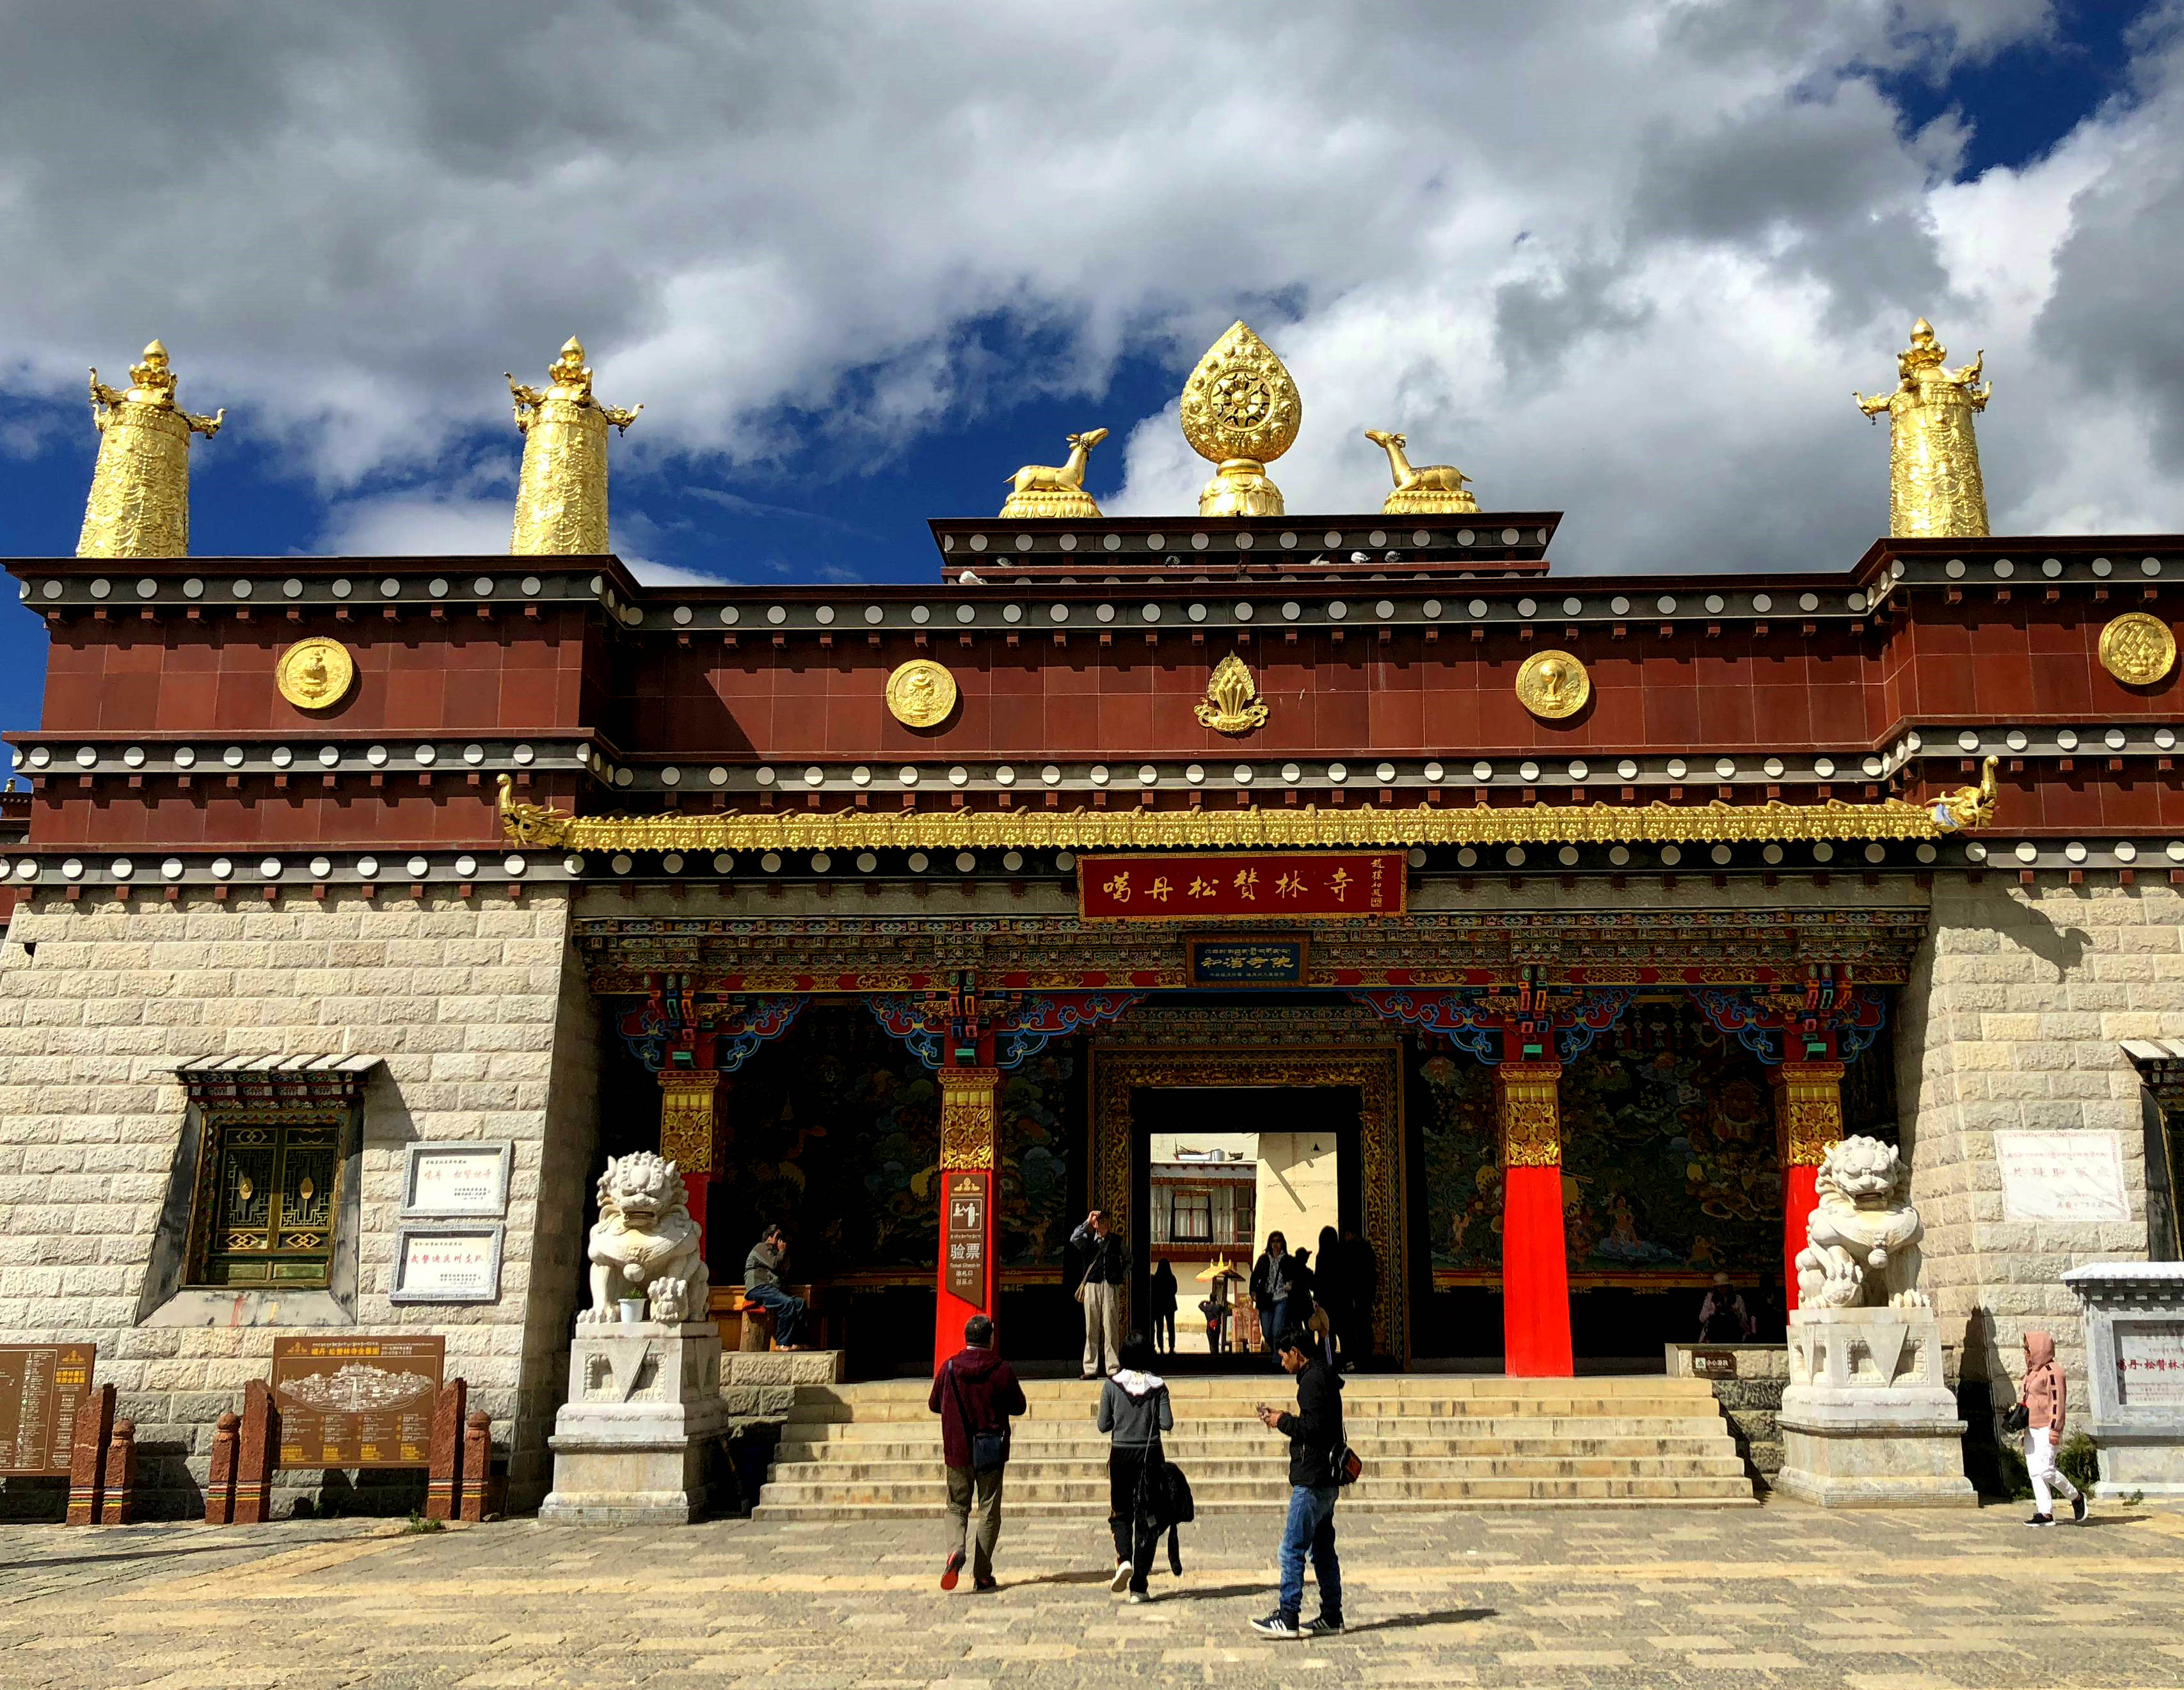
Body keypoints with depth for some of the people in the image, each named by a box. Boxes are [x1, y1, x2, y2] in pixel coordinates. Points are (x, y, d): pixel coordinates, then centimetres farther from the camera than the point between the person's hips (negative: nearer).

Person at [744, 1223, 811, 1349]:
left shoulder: (773, 1251, 32)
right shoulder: (762, 1247, 5)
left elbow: (785, 1271, 26)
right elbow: (774, 1264, -10)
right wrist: (782, 1252, 5)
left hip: (773, 1289, 9)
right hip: (759, 1288, -9)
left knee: (801, 1303, -13)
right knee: (787, 1303, -32)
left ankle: (797, 1342, -23)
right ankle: (783, 1343, -30)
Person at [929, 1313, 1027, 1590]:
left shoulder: (949, 1367, -5)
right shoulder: (1003, 1370, -10)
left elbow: (934, 1404, 6)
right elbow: (1019, 1406, 0)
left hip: (957, 1449, 1)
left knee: (957, 1506, 14)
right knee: (988, 1510, 8)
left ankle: (955, 1549, -13)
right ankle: (982, 1575, 7)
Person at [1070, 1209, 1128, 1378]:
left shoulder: (1117, 1240, 11)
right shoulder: (1088, 1239, 7)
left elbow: (1128, 1259, 26)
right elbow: (1074, 1240, -14)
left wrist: (1123, 1275, 11)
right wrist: (1088, 1221, -12)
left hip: (1111, 1287, 0)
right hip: (1092, 1286, 0)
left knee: (1110, 1327, -5)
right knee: (1092, 1328, 1)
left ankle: (1113, 1368, -4)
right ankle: (1091, 1369, 4)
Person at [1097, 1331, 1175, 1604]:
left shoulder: (1112, 1385, -5)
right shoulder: (1157, 1386, -4)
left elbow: (1103, 1425, -2)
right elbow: (1167, 1424, -6)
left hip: (1121, 1456, 0)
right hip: (1150, 1456, 0)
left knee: (1121, 1513, 16)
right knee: (1147, 1520, 7)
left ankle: (1124, 1559, -13)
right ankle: (1138, 1587, 5)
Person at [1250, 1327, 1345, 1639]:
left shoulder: (1313, 1380, -14)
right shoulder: (1323, 1376, 17)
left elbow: (1312, 1428, -22)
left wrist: (1283, 1422, -8)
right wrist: (1284, 1420, 11)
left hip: (1311, 1482, -10)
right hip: (1326, 1479, 10)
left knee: (1292, 1549, -8)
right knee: (1323, 1549, 13)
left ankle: (1287, 1618, -7)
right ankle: (1331, 1615, 18)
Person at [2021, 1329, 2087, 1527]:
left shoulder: (2052, 1372, -11)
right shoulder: (2033, 1372, 17)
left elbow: (2058, 1402, -16)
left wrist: (2055, 1430, -20)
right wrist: (2025, 1426, 21)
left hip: (2047, 1429, -10)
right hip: (2032, 1429, 10)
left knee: (2045, 1469, -14)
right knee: (2034, 1471, 3)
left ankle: (2076, 1497, 8)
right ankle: (2046, 1514, 4)